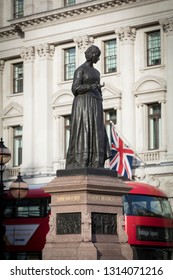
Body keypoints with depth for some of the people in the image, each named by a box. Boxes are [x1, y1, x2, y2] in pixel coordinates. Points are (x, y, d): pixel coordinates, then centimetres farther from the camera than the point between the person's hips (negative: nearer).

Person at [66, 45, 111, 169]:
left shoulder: (96, 72, 22)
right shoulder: (80, 69, -3)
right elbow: (75, 89, -11)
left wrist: (100, 111, 14)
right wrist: (92, 86, -23)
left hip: (94, 106, 8)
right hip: (83, 104, -8)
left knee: (96, 137, 0)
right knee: (82, 135, -13)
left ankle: (94, 168, -2)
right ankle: (79, 167, -13)